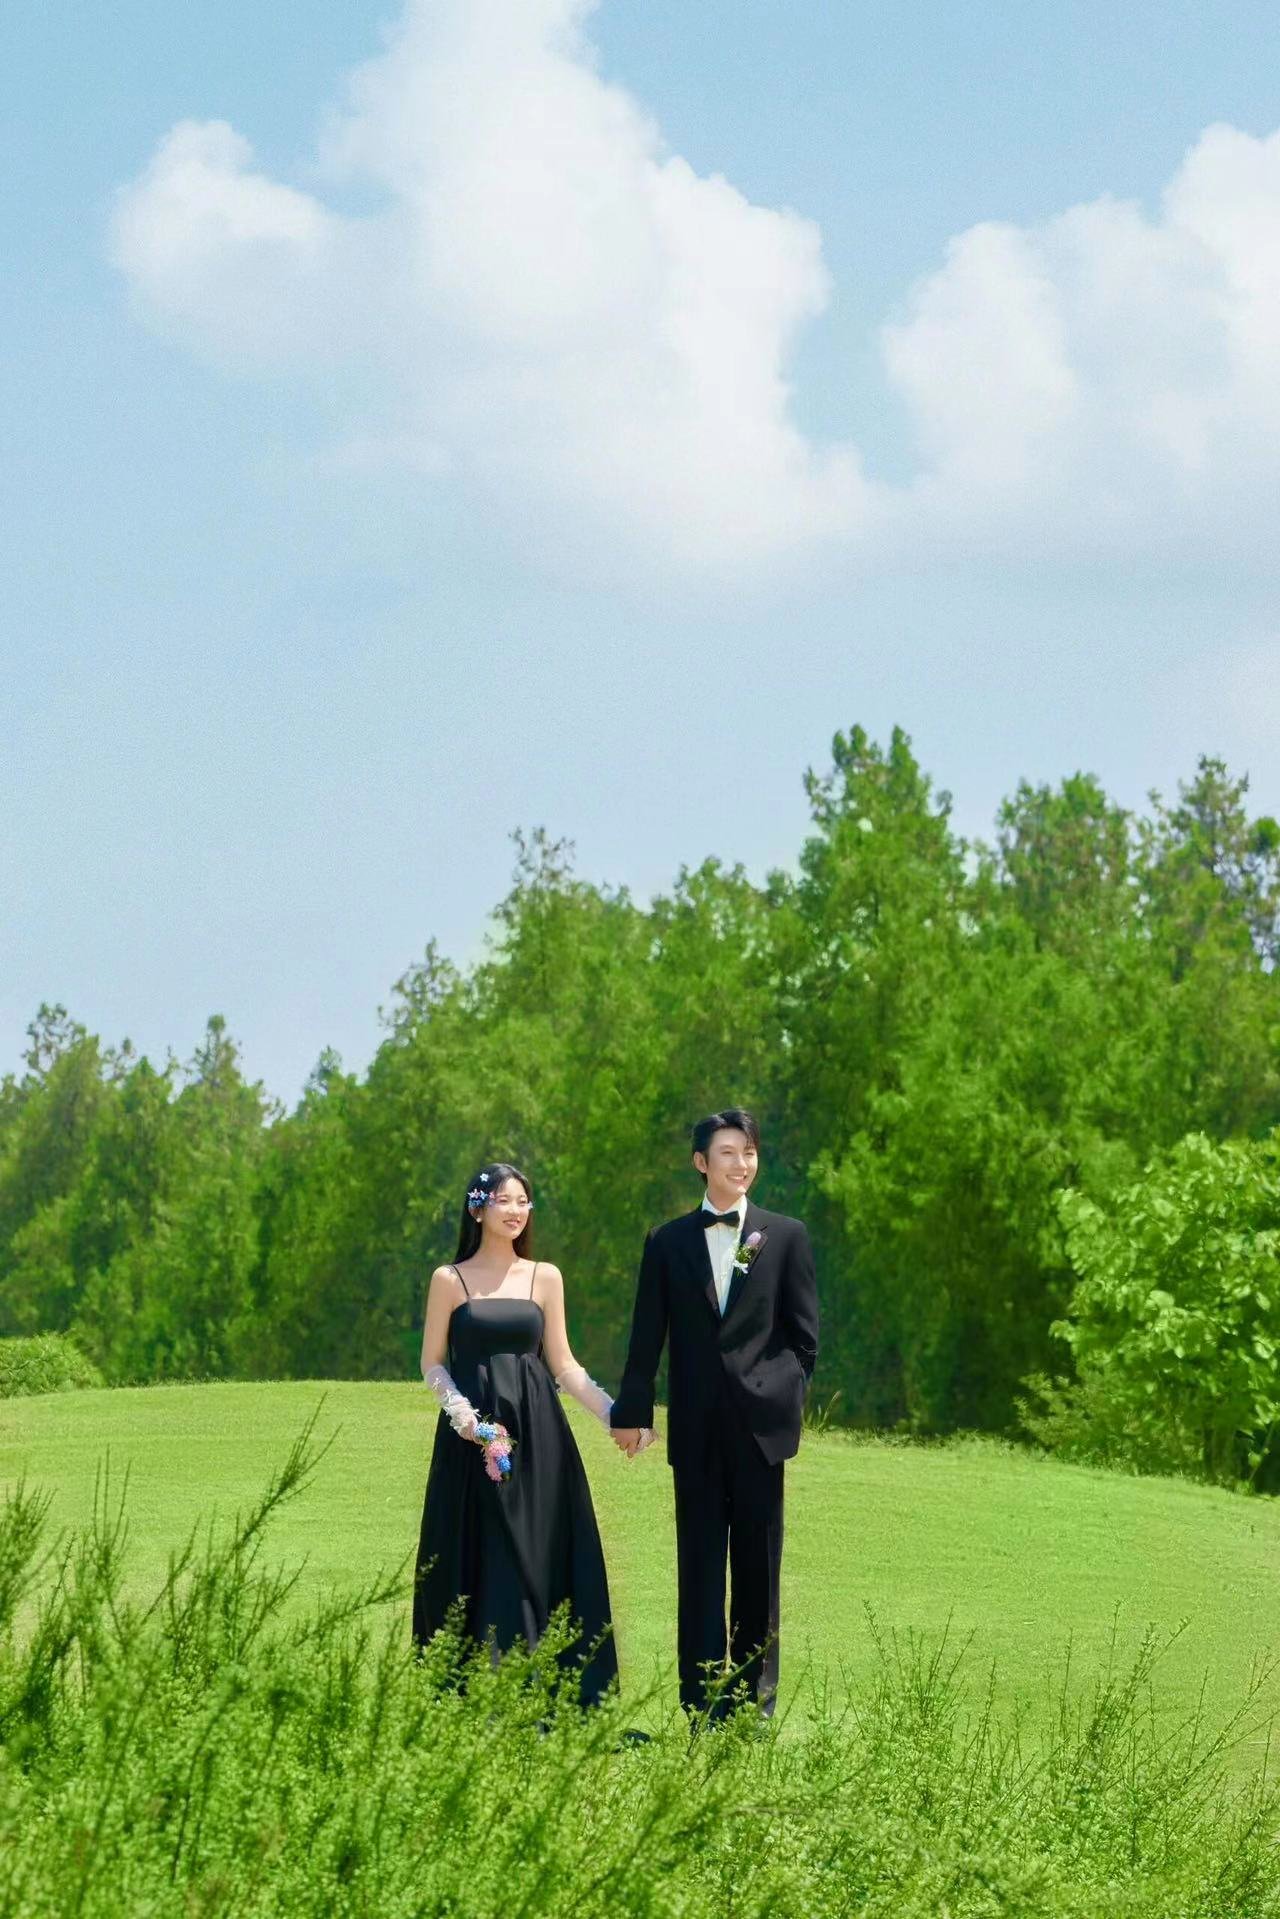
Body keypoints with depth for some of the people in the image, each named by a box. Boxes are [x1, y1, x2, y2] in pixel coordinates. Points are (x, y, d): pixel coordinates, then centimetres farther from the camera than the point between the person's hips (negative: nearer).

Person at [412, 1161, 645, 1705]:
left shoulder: (545, 1277, 9)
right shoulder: (450, 1280, 3)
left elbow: (562, 1364, 11)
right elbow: (432, 1362, 5)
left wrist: (614, 1413, 0)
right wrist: (460, 1409, -13)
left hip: (537, 1435, 2)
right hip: (474, 1435, -2)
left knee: (540, 1558, -1)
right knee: (479, 1563, -2)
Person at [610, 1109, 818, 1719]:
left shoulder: (785, 1236, 6)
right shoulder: (668, 1243, 8)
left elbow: (804, 1334, 6)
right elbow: (647, 1337, 7)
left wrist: (782, 1396, -5)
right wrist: (631, 1411, 0)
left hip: (760, 1424, 0)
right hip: (697, 1431, 0)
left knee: (758, 1565, 4)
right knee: (699, 1565, 1)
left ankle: (754, 1699, 10)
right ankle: (702, 1703, 2)